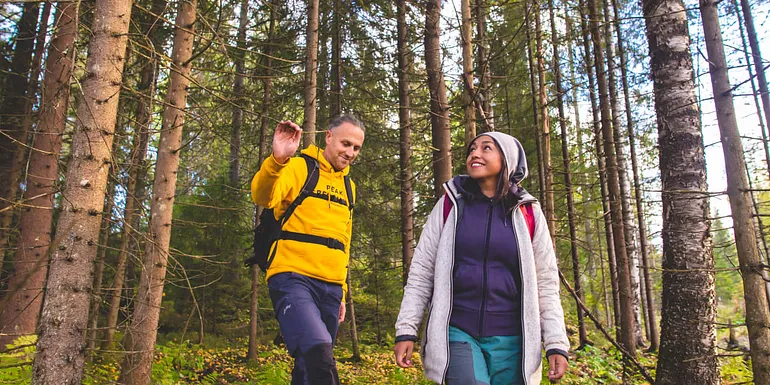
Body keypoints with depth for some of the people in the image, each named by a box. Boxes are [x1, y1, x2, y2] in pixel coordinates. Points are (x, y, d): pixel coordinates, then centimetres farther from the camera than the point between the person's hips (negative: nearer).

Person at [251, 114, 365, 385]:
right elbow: (262, 197, -21)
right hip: (293, 278, -6)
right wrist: (277, 159, -40)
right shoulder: (298, 167, -1)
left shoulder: (348, 186, 19)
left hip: (330, 287, 7)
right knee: (319, 351, -28)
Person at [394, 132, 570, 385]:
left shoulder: (528, 214, 3)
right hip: (457, 333, -1)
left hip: (510, 340, 2)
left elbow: (545, 283, 5)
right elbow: (421, 271, 1)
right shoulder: (450, 205, 1)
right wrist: (406, 330, -4)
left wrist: (557, 343, 0)